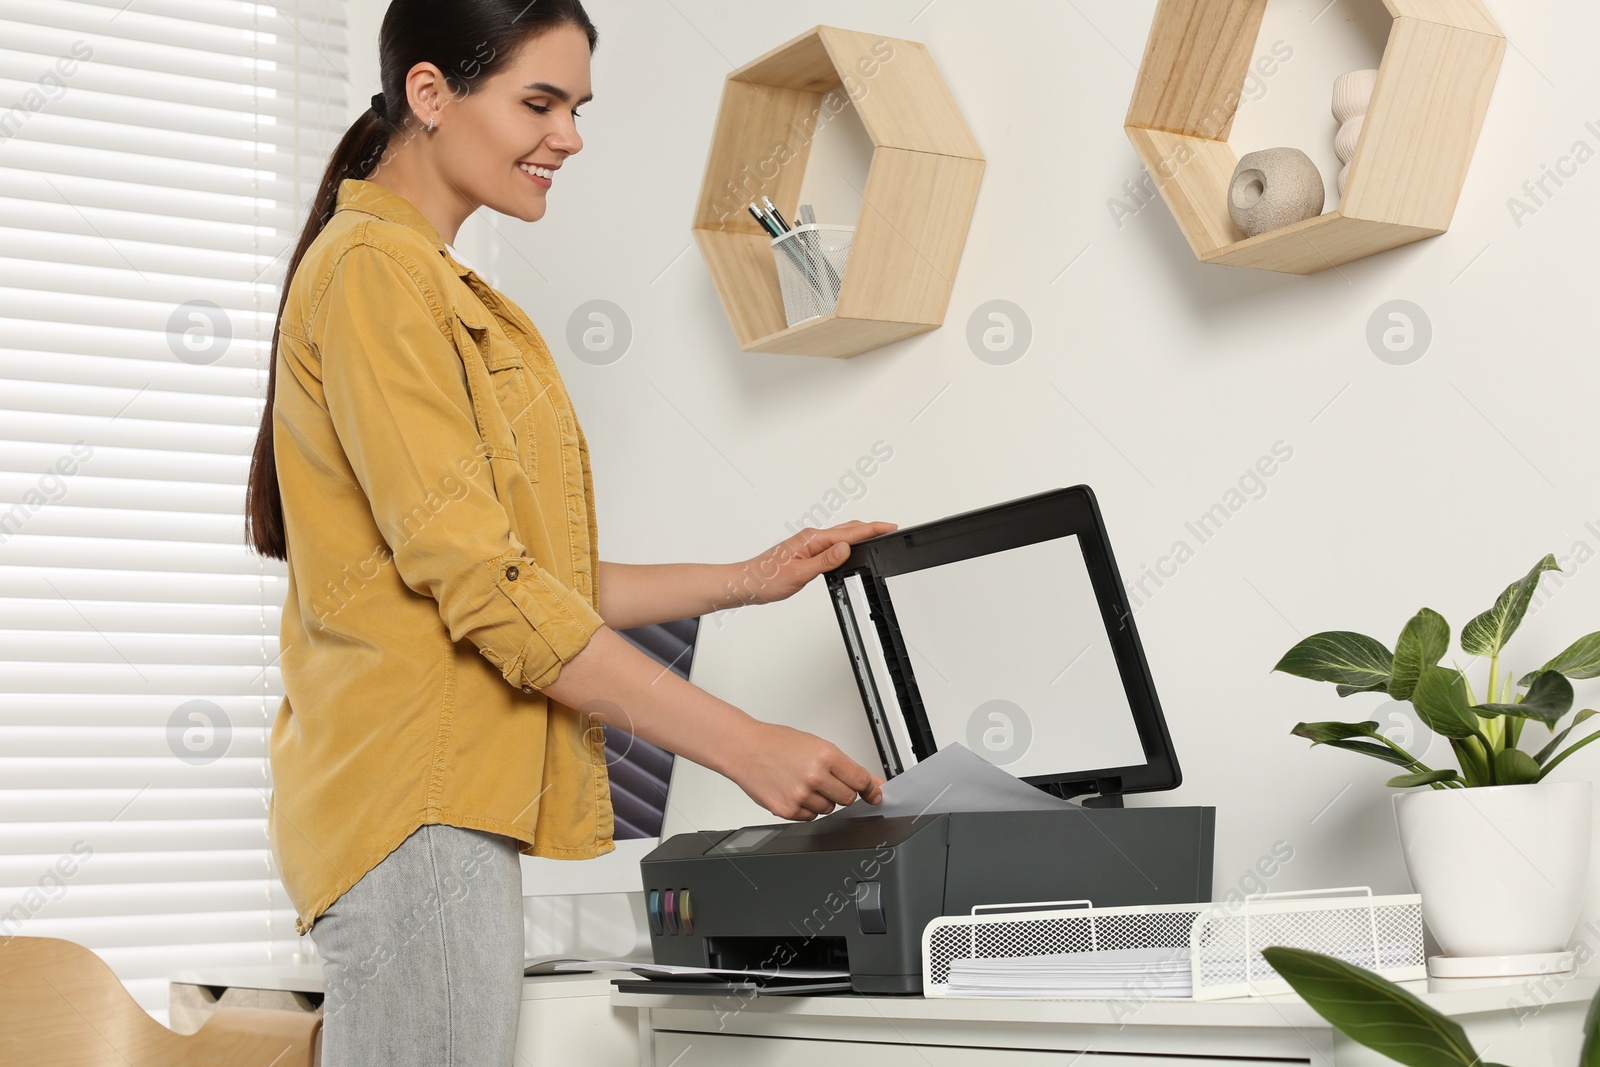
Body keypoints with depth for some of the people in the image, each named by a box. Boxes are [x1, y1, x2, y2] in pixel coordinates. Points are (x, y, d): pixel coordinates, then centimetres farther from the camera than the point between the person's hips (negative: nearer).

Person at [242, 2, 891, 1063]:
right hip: (415, 796, -9)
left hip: (454, 795, 10)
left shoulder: (443, 289, 21)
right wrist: (745, 745, -17)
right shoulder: (373, 270, -10)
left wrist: (752, 580, 13)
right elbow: (482, 580, -18)